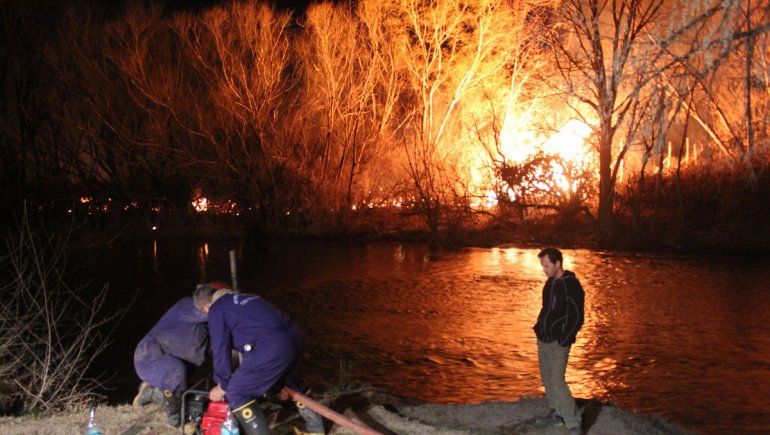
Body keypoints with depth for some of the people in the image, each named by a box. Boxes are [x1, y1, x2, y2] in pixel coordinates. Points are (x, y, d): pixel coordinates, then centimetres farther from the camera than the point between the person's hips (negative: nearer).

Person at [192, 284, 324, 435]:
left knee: (235, 393, 6)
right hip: (294, 337, 8)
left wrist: (222, 386, 19)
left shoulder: (216, 310, 9)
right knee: (291, 380, 35)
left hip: (272, 347, -8)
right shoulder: (242, 298, 31)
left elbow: (221, 349, 6)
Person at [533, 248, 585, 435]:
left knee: (557, 381, -13)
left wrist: (563, 342, -16)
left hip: (557, 342, -8)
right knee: (546, 379, 14)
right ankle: (557, 414, 29)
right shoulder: (550, 283, 9)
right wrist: (539, 328, 11)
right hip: (543, 340, 8)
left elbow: (577, 318, -16)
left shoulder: (571, 285, -15)